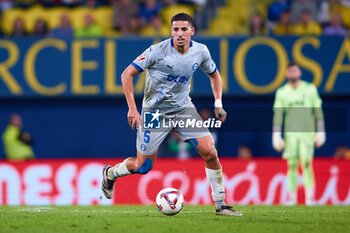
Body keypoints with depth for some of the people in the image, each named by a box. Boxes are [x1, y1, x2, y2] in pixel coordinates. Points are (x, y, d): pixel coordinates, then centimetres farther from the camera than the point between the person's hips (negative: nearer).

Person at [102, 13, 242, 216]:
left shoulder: (200, 51, -6)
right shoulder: (158, 51, -20)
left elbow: (214, 75, 15)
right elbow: (127, 75, -14)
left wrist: (218, 104, 3)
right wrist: (132, 109, -20)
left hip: (183, 108, 4)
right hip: (155, 112, -4)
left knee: (210, 152, -12)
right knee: (143, 167, 2)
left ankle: (220, 205, -1)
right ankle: (110, 174, 34)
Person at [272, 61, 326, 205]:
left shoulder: (310, 89, 5)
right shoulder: (282, 92, 7)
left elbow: (318, 111, 7)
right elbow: (278, 114, 7)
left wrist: (320, 132, 2)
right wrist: (276, 136, 1)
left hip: (307, 132, -1)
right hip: (290, 133, 1)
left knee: (306, 163, -11)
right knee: (292, 165, -2)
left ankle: (310, 197, -12)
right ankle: (292, 197, 3)